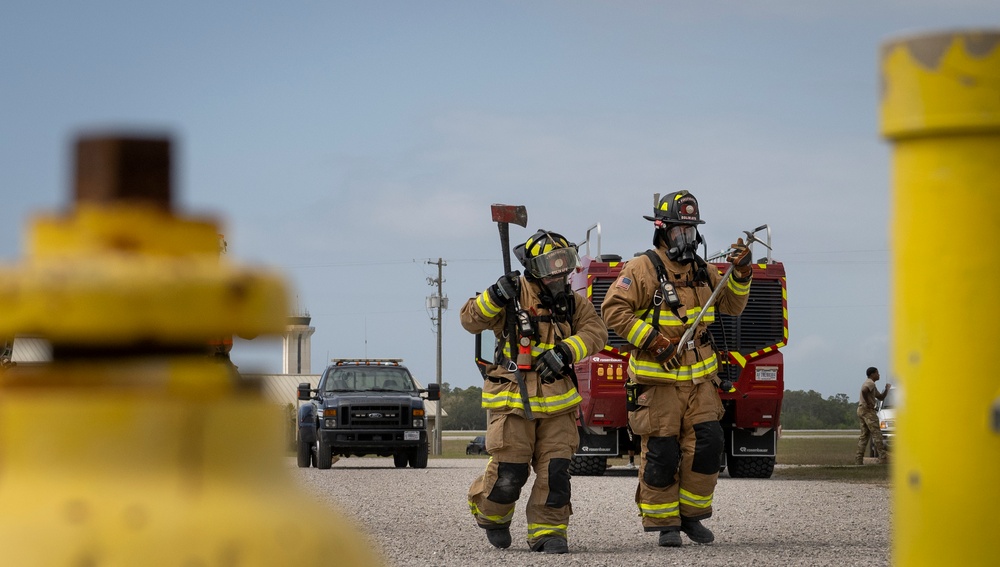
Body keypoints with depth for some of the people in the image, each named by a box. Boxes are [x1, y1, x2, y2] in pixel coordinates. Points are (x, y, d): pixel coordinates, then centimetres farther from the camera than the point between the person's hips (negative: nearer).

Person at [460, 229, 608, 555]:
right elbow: (471, 321, -8)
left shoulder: (572, 302, 8)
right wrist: (494, 297, -26)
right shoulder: (512, 298, -4)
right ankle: (491, 514, 24)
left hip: (557, 403, 4)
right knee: (508, 474, -5)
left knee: (555, 471, -5)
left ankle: (547, 531, 5)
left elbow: (595, 332, -3)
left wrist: (564, 352, -19)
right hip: (513, 402, -4)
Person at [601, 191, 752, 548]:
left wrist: (741, 275, -2)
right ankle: (665, 524, 7)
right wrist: (653, 340, -19)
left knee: (707, 445, -2)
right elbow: (614, 310, -16)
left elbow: (731, 306, 15)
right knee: (661, 453, -4)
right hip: (658, 378, -5)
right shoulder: (643, 269, -8)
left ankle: (691, 515, 13)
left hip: (700, 377, 5)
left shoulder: (703, 271, 12)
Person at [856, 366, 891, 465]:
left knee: (864, 435, 8)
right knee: (876, 434, -11)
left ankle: (858, 460, 2)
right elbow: (864, 390, -31)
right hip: (868, 410, -11)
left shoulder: (871, 384, 25)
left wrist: (887, 389, 15)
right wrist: (868, 403, -21)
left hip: (861, 410, 11)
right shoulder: (870, 383, -9)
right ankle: (883, 458, -15)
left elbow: (880, 397, 28)